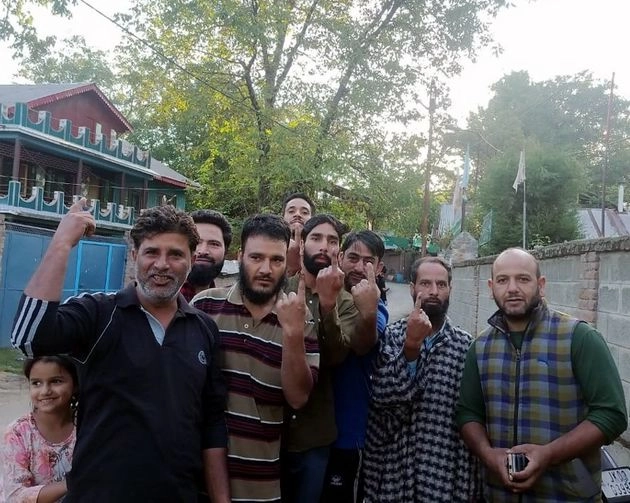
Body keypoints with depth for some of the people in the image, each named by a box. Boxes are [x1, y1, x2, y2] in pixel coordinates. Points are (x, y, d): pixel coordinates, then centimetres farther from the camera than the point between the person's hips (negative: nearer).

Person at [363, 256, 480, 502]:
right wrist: (411, 345, -24)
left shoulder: (466, 344, -1)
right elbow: (382, 396, -17)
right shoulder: (390, 336, -4)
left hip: (448, 472, 1)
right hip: (395, 467, -1)